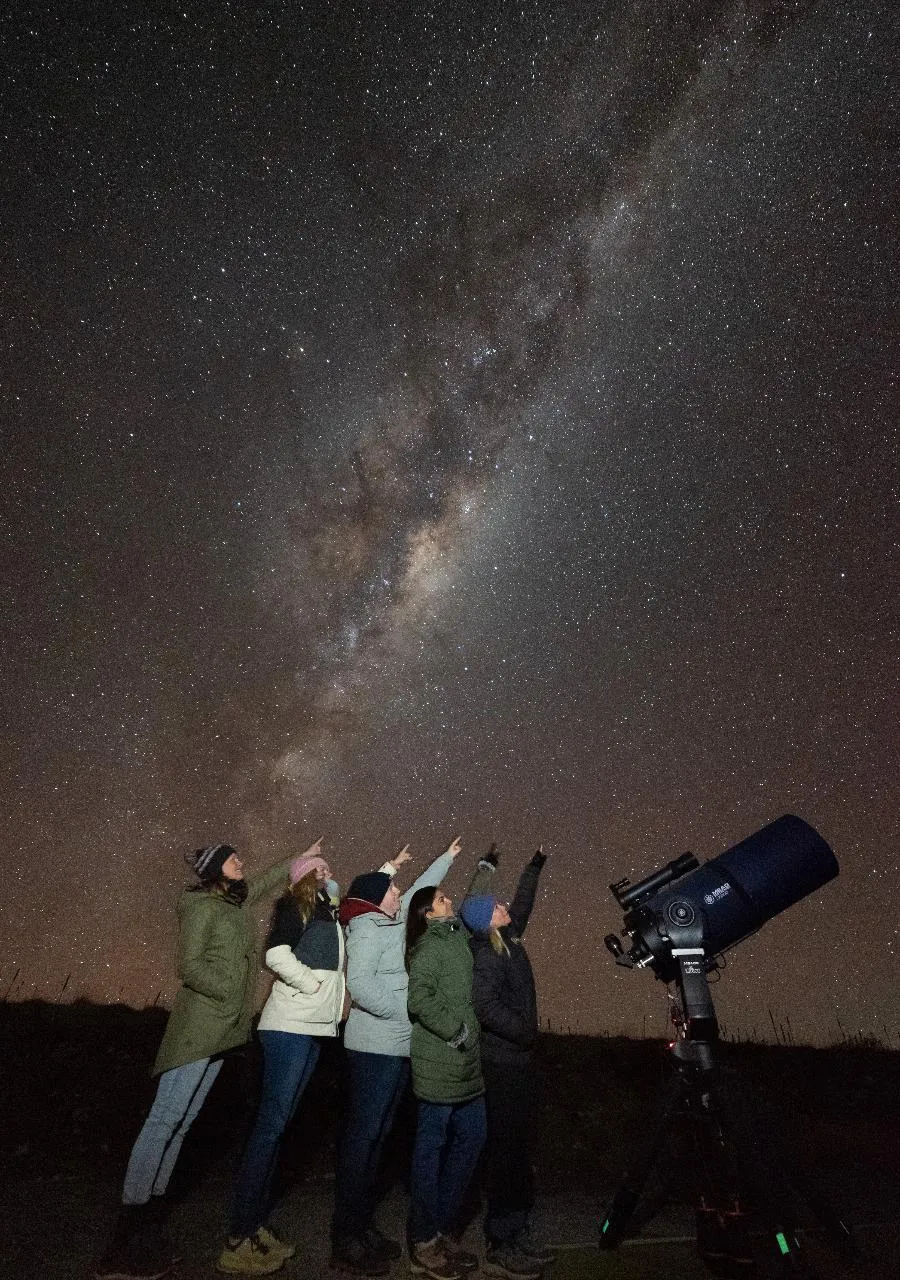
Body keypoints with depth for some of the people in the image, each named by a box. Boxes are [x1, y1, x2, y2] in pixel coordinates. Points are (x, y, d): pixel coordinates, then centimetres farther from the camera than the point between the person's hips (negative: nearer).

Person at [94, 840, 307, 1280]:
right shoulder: (201, 906, -9)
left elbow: (266, 880, 31)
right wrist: (230, 994, -14)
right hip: (199, 1025, -8)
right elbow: (189, 966, -13)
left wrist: (300, 859, 38)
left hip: (222, 1029, 8)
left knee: (180, 1121, 8)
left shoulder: (237, 902, 13)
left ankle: (146, 1220, 14)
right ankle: (128, 1237, -3)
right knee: (167, 1117, -8)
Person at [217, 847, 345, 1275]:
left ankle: (255, 1225, 21)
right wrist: (312, 983, -14)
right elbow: (276, 953, -20)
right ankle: (238, 1240, 0)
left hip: (313, 1028, 9)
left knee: (279, 1122, 12)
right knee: (271, 1121, -7)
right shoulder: (294, 906, -8)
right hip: (289, 1026, -8)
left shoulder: (328, 914, 15)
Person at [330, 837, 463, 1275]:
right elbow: (358, 981, -26)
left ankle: (363, 1225, 22)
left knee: (377, 1136, 13)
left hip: (397, 1047, 9)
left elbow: (419, 891, 26)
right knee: (363, 1136, -3)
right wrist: (402, 1011, -18)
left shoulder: (391, 922, 12)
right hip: (375, 1049, -9)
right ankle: (346, 1239, 5)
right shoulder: (367, 928, -13)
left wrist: (447, 857, 34)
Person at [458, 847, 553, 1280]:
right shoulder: (487, 953, -16)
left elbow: (523, 903, 23)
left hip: (516, 1057, 9)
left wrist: (536, 864, 25)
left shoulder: (508, 941, 9)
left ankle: (518, 1235, 22)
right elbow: (485, 1005, -25)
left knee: (518, 1147, 13)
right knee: (505, 1148, -4)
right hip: (503, 1060, -9)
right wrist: (525, 1033, -15)